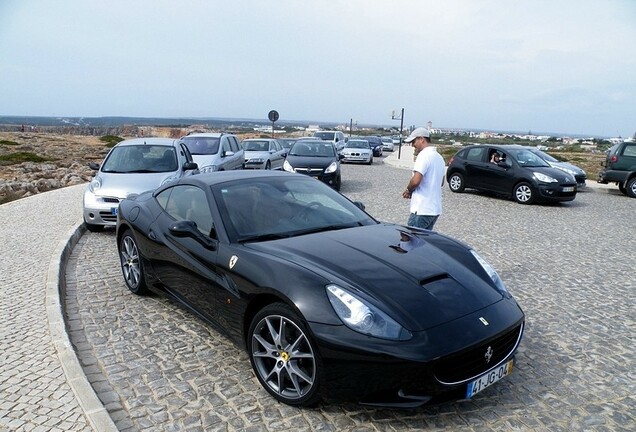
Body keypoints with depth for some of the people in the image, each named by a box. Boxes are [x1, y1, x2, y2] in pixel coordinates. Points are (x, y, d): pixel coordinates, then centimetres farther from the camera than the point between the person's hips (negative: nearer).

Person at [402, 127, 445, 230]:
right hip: (435, 209, 9)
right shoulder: (439, 157, 17)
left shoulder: (424, 155, -13)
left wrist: (409, 190, -2)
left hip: (422, 210, -9)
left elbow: (416, 180, -24)